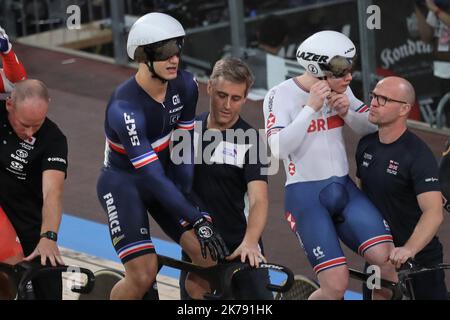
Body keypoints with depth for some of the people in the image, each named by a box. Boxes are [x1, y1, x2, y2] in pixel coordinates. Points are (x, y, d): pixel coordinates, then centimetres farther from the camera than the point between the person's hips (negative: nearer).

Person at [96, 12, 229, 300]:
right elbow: (152, 176, -34)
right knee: (144, 277, -17)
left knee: (209, 255, -13)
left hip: (167, 178, 6)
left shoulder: (185, 86, -12)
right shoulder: (125, 108, -31)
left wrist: (186, 192, -13)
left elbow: (184, 143, -1)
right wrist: (197, 220, -37)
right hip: (123, 182, -6)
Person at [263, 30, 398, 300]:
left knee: (388, 261, -16)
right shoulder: (281, 95, -10)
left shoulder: (340, 91, 6)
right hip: (305, 195, -5)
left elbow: (372, 127, 9)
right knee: (337, 285, -17)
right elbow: (279, 148, -20)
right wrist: (311, 107, -23)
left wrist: (347, 112, -10)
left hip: (344, 188, 5)